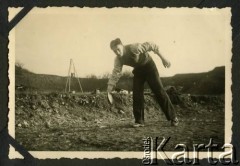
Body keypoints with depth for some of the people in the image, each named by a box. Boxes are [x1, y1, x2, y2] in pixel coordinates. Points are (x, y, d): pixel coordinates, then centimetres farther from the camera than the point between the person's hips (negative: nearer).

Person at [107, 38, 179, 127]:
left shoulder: (134, 48, -33)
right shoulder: (118, 60, -16)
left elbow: (151, 46, -26)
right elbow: (115, 75, -13)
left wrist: (163, 59, -23)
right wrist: (109, 92, -18)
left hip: (149, 66, -5)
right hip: (138, 70, 5)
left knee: (159, 90, -9)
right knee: (137, 94, -8)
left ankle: (173, 117, -2)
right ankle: (139, 121, 1)